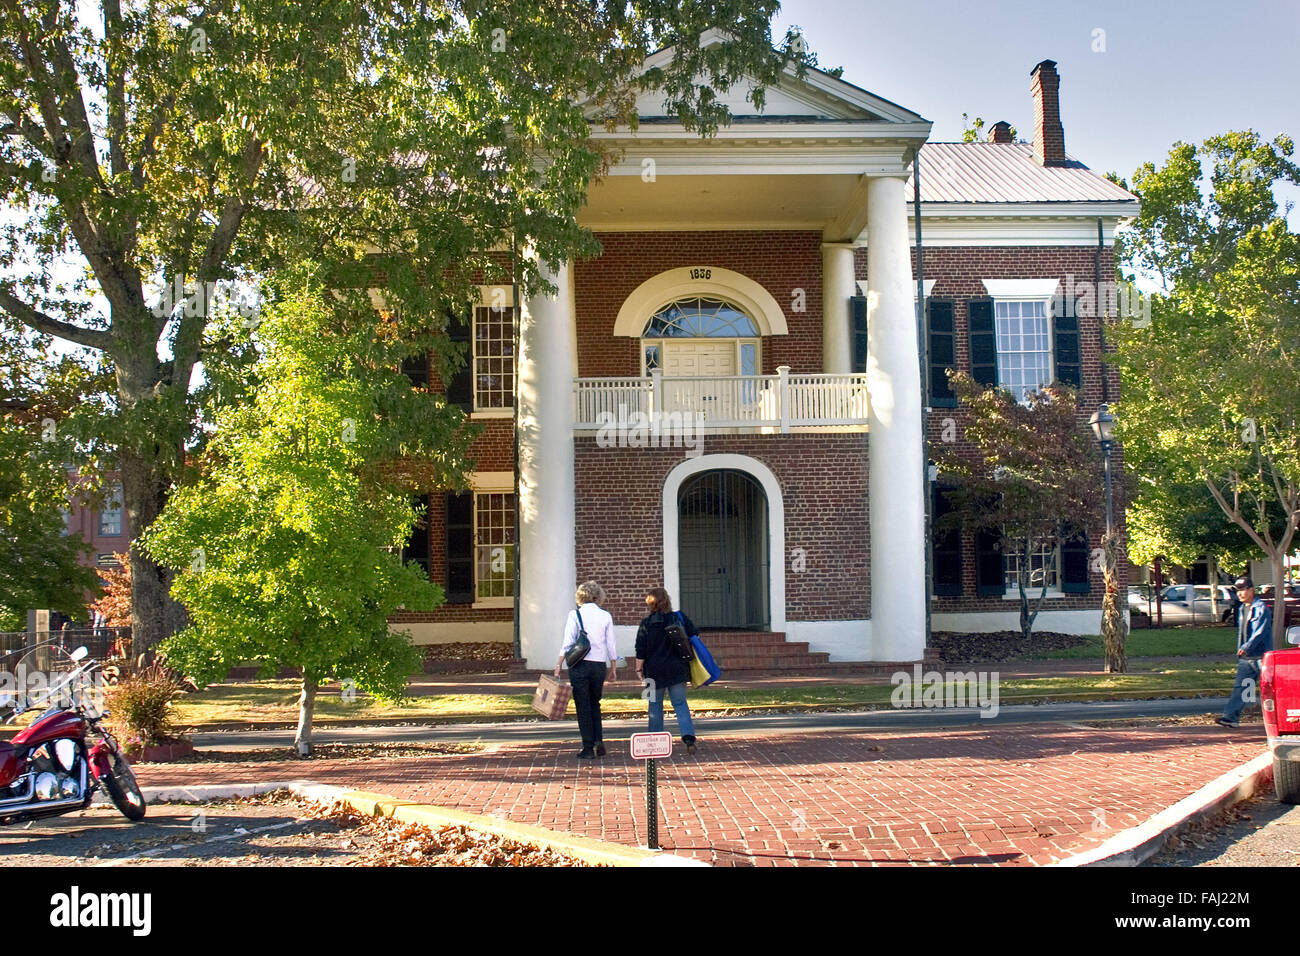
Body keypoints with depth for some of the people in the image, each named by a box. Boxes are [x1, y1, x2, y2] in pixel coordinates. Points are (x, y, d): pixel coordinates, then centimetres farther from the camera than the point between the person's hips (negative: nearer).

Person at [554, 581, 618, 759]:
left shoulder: (575, 614, -4)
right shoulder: (606, 616, 3)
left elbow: (568, 643, -9)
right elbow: (611, 645, 5)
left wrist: (558, 665, -4)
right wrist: (613, 668, 14)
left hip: (579, 664, -2)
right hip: (599, 665, 3)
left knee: (583, 706, 5)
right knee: (595, 704, 20)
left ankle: (588, 748, 5)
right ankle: (599, 741, 6)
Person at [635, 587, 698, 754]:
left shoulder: (647, 622, -8)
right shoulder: (681, 619, 1)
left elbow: (641, 649, -6)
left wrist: (639, 668, 3)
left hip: (655, 671, -2)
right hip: (678, 670, 2)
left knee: (655, 705, 11)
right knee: (680, 704, 6)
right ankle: (689, 737, -12)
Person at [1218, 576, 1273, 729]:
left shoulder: (1261, 608, -10)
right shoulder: (1242, 609, 17)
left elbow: (1261, 631, -20)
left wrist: (1247, 646, -29)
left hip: (1260, 656, -7)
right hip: (1245, 658, 7)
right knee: (1239, 686, -2)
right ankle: (1231, 717, -7)